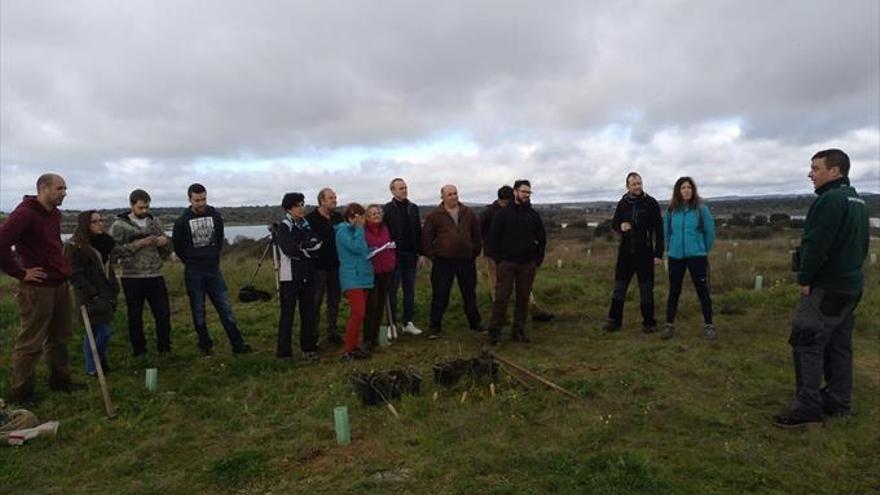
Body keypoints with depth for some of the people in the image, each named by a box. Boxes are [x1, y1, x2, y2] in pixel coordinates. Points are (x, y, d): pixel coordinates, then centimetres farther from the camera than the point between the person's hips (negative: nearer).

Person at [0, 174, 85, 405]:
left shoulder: (55, 214, 11)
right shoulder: (25, 213, -16)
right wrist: (21, 273, -18)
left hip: (59, 285, 8)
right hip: (37, 288, -8)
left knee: (59, 337, 18)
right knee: (31, 342, 3)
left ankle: (60, 380, 31)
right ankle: (21, 392, 17)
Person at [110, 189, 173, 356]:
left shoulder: (155, 223, 10)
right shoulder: (119, 225, -1)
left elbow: (166, 253, 14)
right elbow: (114, 251, -12)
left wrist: (165, 242, -8)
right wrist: (138, 244, -19)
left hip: (155, 277, 3)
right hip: (132, 279, -3)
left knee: (163, 313, 4)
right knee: (135, 317, 8)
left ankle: (165, 348, 19)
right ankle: (139, 352, 21)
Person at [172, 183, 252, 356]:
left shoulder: (215, 215, 2)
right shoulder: (182, 221, -7)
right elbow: (178, 247, 5)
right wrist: (192, 262, 8)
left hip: (213, 269, 2)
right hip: (194, 273, -2)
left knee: (225, 307, 1)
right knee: (198, 311, 5)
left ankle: (237, 344, 4)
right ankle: (205, 345, 17)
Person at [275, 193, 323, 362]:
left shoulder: (307, 224, 13)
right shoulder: (284, 226, -5)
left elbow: (318, 245, 3)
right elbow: (290, 249, -18)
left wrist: (303, 247, -13)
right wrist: (308, 251, -4)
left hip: (307, 275, 6)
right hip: (290, 276, -5)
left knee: (308, 312, 9)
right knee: (288, 313, -2)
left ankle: (308, 347, 20)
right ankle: (284, 351, 5)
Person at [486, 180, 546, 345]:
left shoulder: (533, 215, 9)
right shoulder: (504, 213, 1)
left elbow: (542, 238, 13)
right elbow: (493, 237, 1)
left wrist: (538, 259, 6)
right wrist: (497, 259, -5)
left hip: (528, 264, 3)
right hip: (507, 263, -3)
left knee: (523, 298, 7)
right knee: (501, 297, -4)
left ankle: (519, 331, 16)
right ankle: (494, 332, 2)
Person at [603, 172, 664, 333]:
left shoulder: (651, 203, -3)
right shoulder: (622, 203, 5)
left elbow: (659, 229, -4)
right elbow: (614, 223, 15)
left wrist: (659, 253, -9)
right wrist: (620, 226, -10)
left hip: (644, 252, -3)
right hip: (625, 252, 3)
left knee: (646, 289, 5)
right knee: (619, 287, 6)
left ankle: (649, 322, 15)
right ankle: (614, 320, 14)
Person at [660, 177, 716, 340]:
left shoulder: (701, 209, -5)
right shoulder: (671, 210, 1)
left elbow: (710, 232, 2)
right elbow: (666, 232, 13)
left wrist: (704, 249, 8)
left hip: (697, 256, -2)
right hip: (676, 257, 2)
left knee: (703, 290, 1)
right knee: (674, 291, 7)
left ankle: (709, 326, 12)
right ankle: (669, 325, 16)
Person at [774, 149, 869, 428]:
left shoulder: (830, 199, -18)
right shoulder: (857, 201, 15)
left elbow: (815, 245, -22)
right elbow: (861, 245, 20)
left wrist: (805, 279, -12)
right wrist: (850, 270, 18)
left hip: (827, 287, -10)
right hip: (851, 284, 10)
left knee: (807, 343, -6)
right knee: (839, 345, 14)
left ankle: (807, 407, -4)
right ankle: (838, 402, 22)